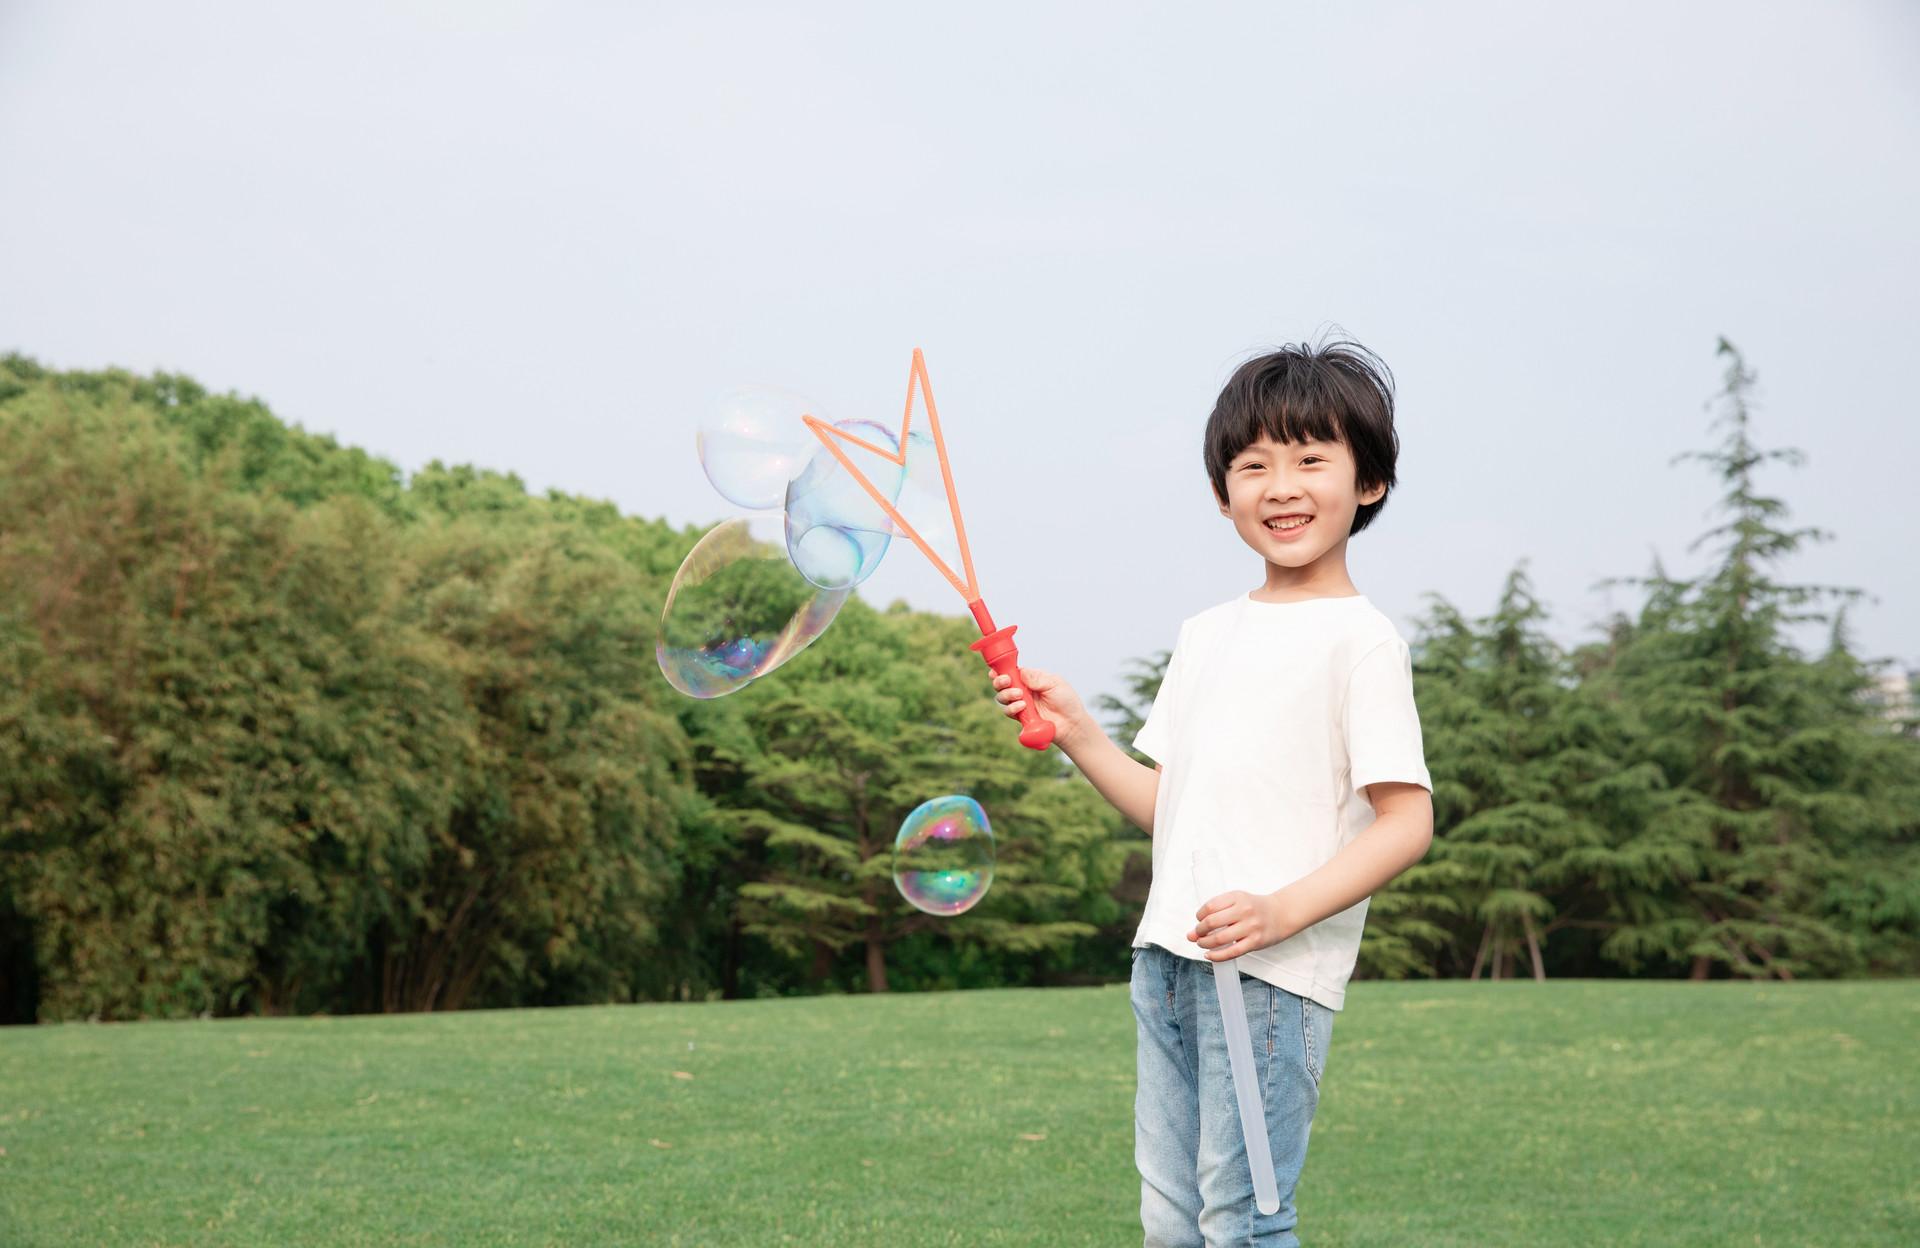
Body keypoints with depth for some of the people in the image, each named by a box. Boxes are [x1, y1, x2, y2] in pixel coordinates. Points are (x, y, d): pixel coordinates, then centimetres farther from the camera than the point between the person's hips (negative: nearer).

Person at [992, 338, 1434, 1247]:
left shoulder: (1359, 638, -6)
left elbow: (1407, 821, -11)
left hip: (1273, 971, -7)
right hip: (1167, 957, 7)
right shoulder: (1206, 635, 17)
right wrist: (1073, 730, 6)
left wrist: (1284, 910, -22)